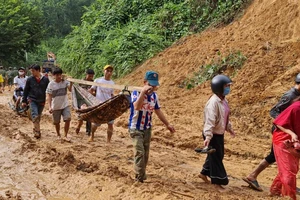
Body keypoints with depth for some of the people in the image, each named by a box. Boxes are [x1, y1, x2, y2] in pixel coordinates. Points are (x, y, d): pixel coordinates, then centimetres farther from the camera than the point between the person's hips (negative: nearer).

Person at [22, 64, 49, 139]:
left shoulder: (45, 79, -2)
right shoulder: (30, 79, -3)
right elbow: (26, 90, 5)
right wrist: (24, 101, 5)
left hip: (41, 101, 2)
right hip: (32, 100, -2)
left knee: (38, 117, 13)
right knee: (35, 116, -15)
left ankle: (36, 129, 30)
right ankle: (37, 131, -14)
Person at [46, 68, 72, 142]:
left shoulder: (65, 81, -4)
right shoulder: (51, 84, -8)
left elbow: (70, 89, -19)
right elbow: (49, 96, -8)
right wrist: (50, 107, -16)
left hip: (65, 105, 1)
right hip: (56, 106, -1)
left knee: (68, 119, -12)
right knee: (56, 122, 12)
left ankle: (65, 136, 0)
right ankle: (58, 135, 35)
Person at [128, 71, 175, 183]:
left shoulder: (154, 95, 2)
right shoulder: (136, 93, -15)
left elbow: (158, 111, 14)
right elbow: (137, 107, -35)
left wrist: (167, 124, 15)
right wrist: (143, 91, -36)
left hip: (147, 129, 6)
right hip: (135, 128, -6)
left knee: (145, 154, 11)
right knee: (140, 153, -15)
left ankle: (142, 175, 25)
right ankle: (139, 178, -9)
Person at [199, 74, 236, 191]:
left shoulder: (223, 100, 6)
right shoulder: (213, 102, -25)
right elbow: (209, 121, -31)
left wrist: (229, 128, 27)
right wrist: (208, 136, -37)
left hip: (220, 133, 10)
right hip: (213, 134, -10)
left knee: (218, 156, 21)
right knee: (216, 158, 0)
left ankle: (204, 173, 39)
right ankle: (217, 182, 12)